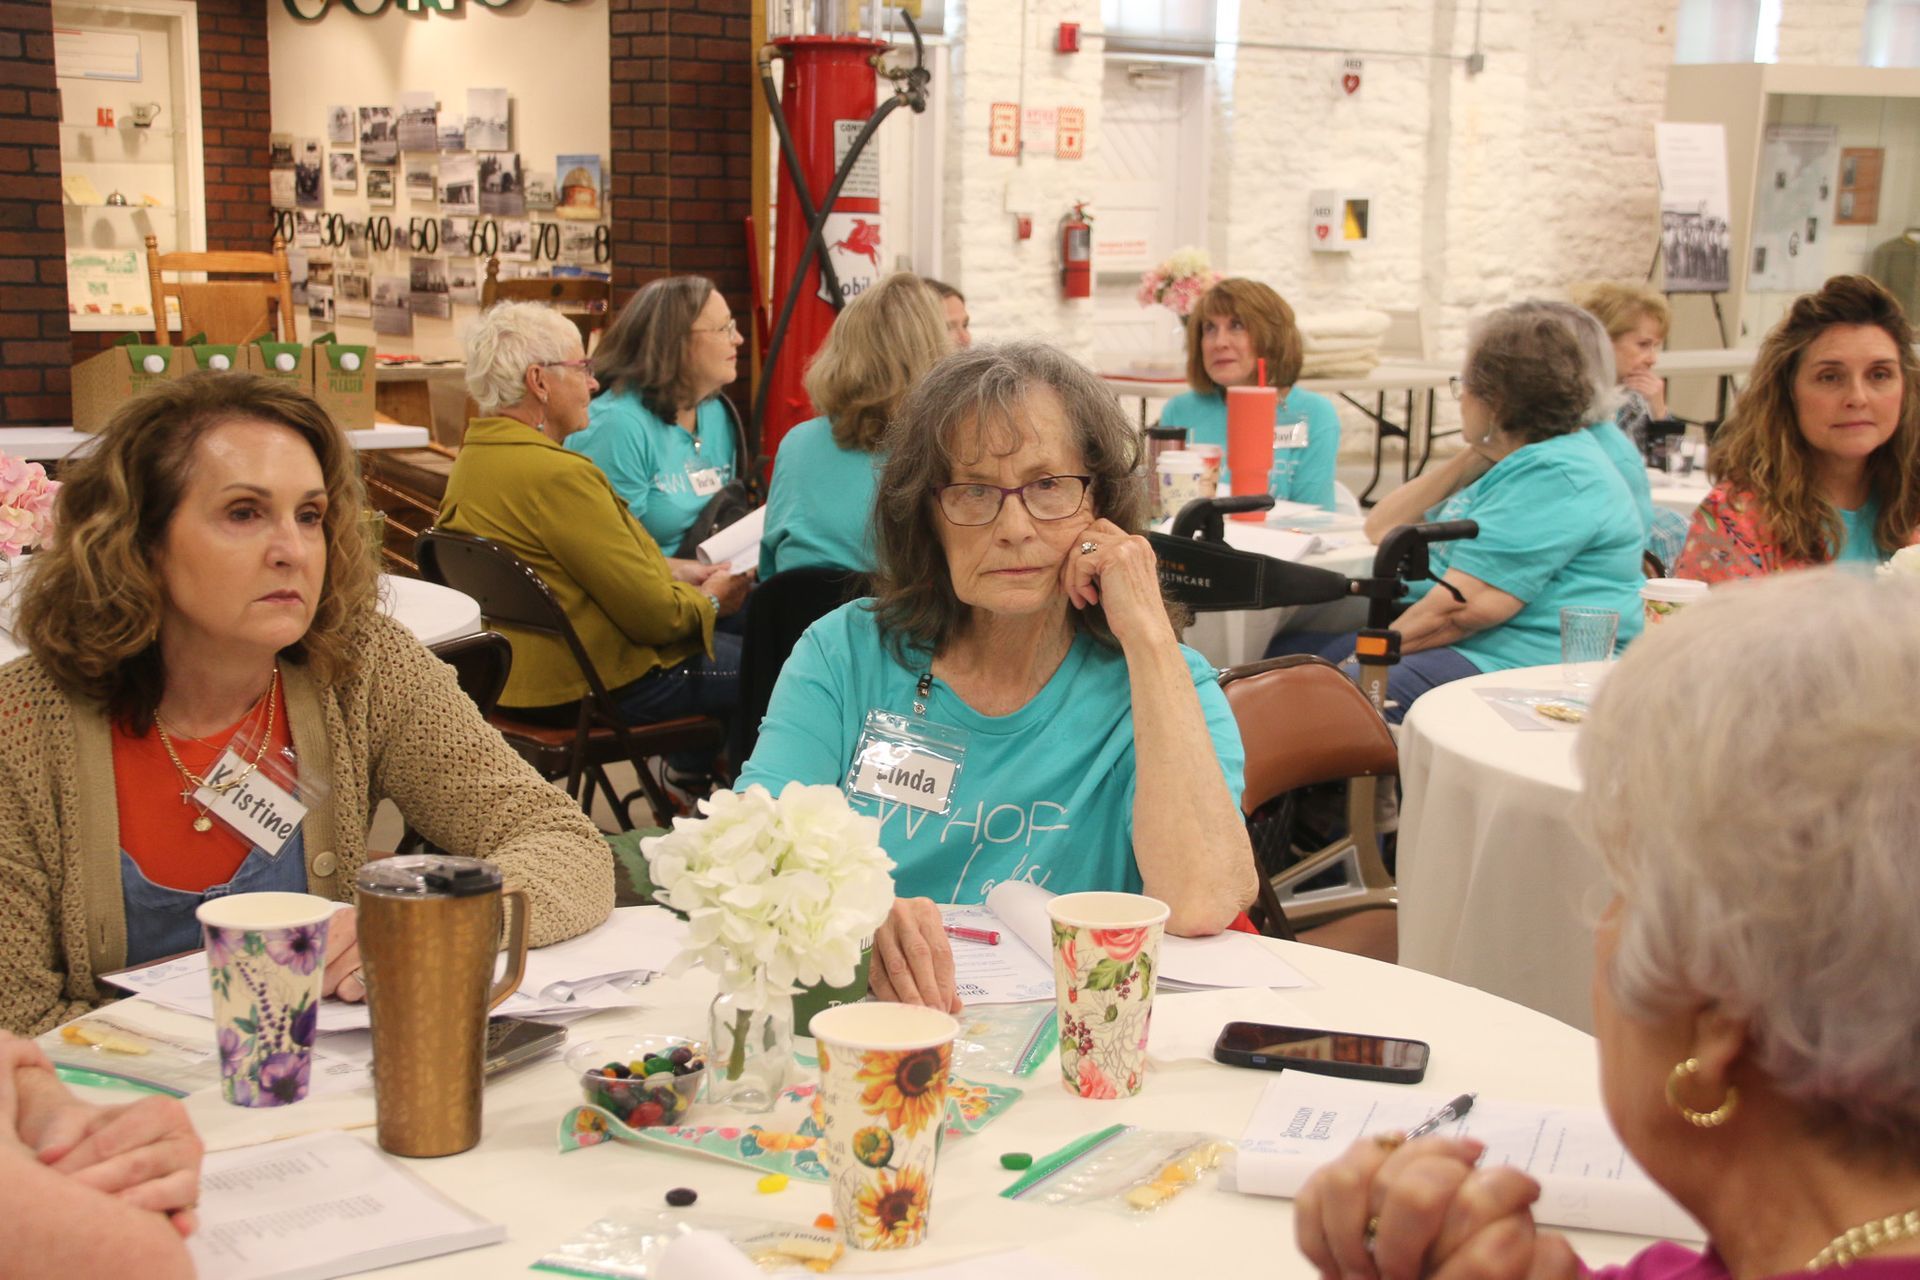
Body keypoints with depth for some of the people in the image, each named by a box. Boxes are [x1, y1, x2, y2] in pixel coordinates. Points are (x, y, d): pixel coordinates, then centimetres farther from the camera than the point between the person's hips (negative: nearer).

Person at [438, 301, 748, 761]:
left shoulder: (472, 459, 4)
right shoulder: (557, 475, -26)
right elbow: (654, 614, -22)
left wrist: (671, 570, 11)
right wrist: (709, 600, -3)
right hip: (603, 686, -10)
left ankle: (689, 771, 30)